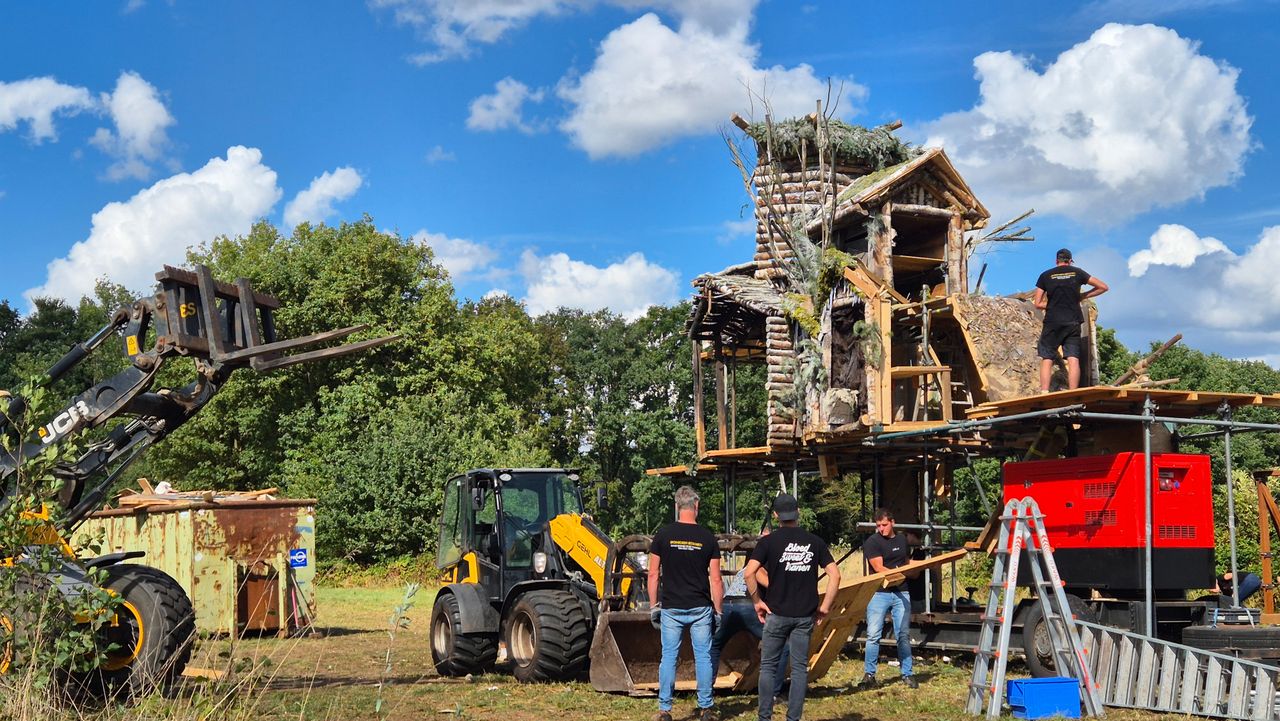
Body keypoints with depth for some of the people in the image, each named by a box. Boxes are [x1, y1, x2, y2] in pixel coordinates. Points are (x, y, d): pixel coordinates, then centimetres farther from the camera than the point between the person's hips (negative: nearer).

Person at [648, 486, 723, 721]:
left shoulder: (663, 534, -3)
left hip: (671, 608, 0)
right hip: (700, 608, 0)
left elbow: (653, 574, -1)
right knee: (703, 657, 8)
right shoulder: (707, 538, -3)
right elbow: (715, 579, -2)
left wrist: (654, 604, 9)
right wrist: (718, 610, 7)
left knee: (668, 657, 4)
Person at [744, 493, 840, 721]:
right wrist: (825, 607, 5)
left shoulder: (769, 541, -5)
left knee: (768, 666, 7)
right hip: (805, 615, 2)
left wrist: (757, 601, -3)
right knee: (799, 667, 7)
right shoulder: (815, 542, 4)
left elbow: (748, 573, -15)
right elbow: (835, 575, 0)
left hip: (777, 614, -2)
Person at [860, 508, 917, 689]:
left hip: (901, 593, 4)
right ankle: (869, 673, 4)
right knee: (873, 635, -4)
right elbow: (879, 568, -12)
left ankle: (907, 674, 12)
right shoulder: (872, 542, -4)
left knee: (903, 636, 6)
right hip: (879, 592, -4)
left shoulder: (902, 539, 14)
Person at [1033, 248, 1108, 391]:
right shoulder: (1077, 273, 7)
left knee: (1047, 359, 3)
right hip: (1073, 322, 1)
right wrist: (1082, 297, 17)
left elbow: (1037, 304, 3)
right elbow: (1103, 287, 12)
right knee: (1073, 359, -1)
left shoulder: (1046, 276, 4)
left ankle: (1044, 394, -6)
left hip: (1052, 322, -1)